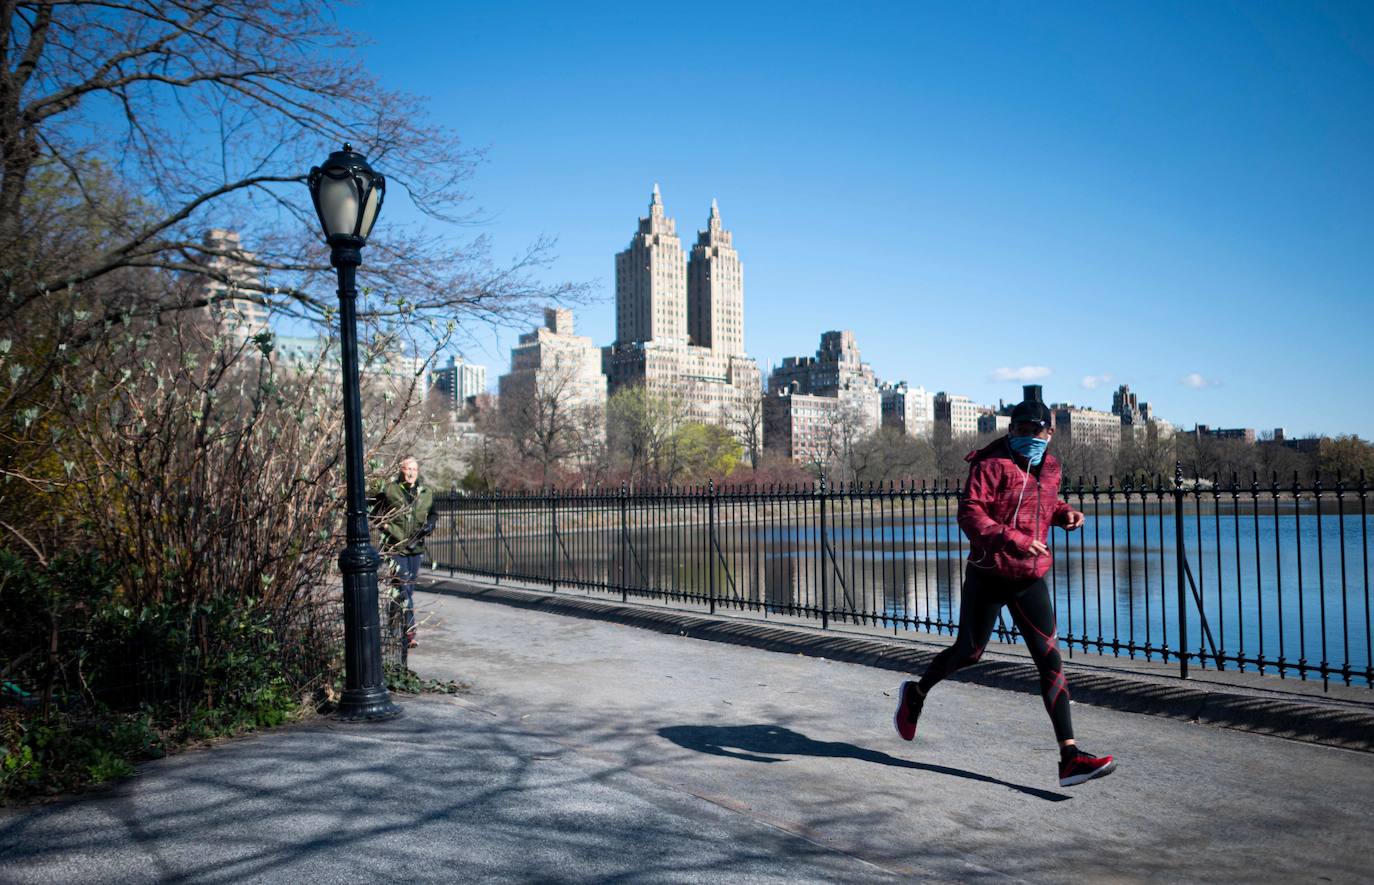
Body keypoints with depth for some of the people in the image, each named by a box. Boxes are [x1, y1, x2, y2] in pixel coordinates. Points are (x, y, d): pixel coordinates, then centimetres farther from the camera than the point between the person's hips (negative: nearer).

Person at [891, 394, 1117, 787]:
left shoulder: (1049, 468, 10)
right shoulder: (991, 464, -12)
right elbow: (969, 515, -22)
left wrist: (1064, 513, 7)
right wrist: (1011, 539, -35)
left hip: (1030, 579, 5)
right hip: (988, 577, -5)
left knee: (1050, 659, -5)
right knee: (969, 651, 9)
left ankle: (1069, 758, -7)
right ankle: (916, 693, 39)